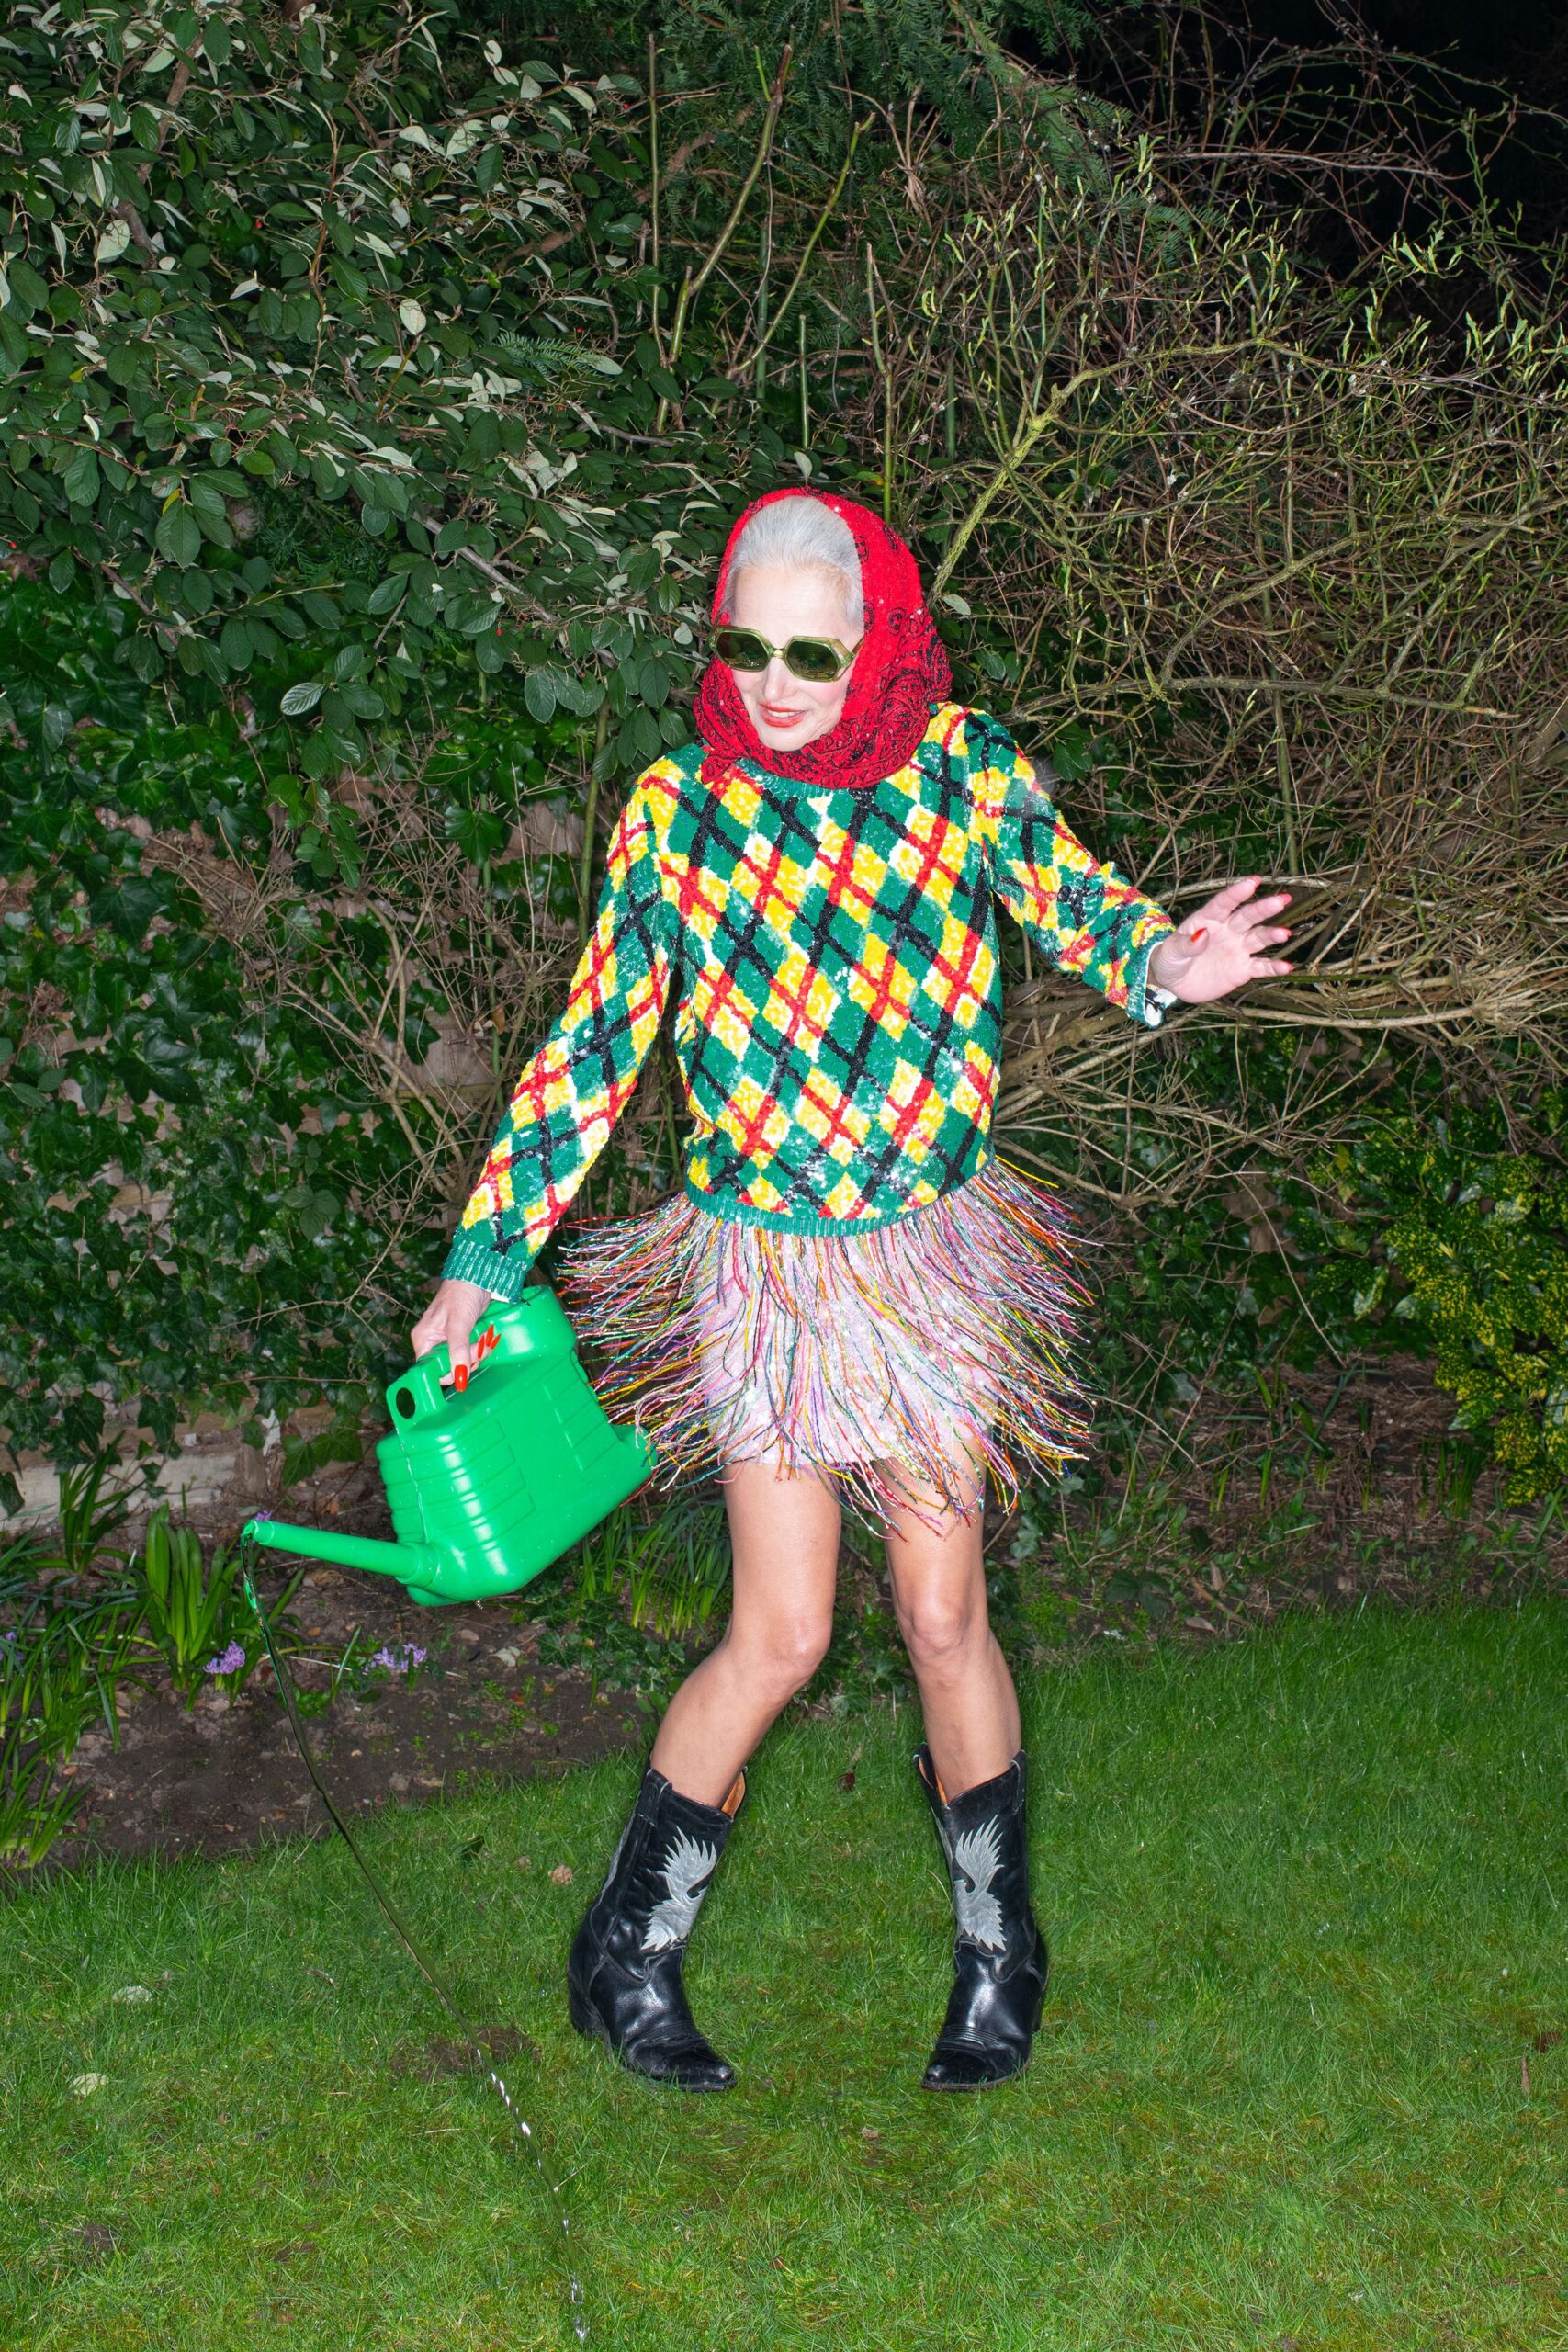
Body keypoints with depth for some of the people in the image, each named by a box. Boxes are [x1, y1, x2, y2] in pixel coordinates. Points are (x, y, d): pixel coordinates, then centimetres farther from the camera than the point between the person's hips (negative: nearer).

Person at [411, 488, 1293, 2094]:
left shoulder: (965, 769, -5)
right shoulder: (677, 809, -6)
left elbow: (1071, 900, 0)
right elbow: (594, 1043, -1)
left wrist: (1161, 963, -25)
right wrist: (484, 1255, -1)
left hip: (930, 1261, 1)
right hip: (758, 1266, -1)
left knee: (944, 1618, 6)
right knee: (780, 1635, -1)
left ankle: (997, 1945, 28)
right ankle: (627, 1951, 20)